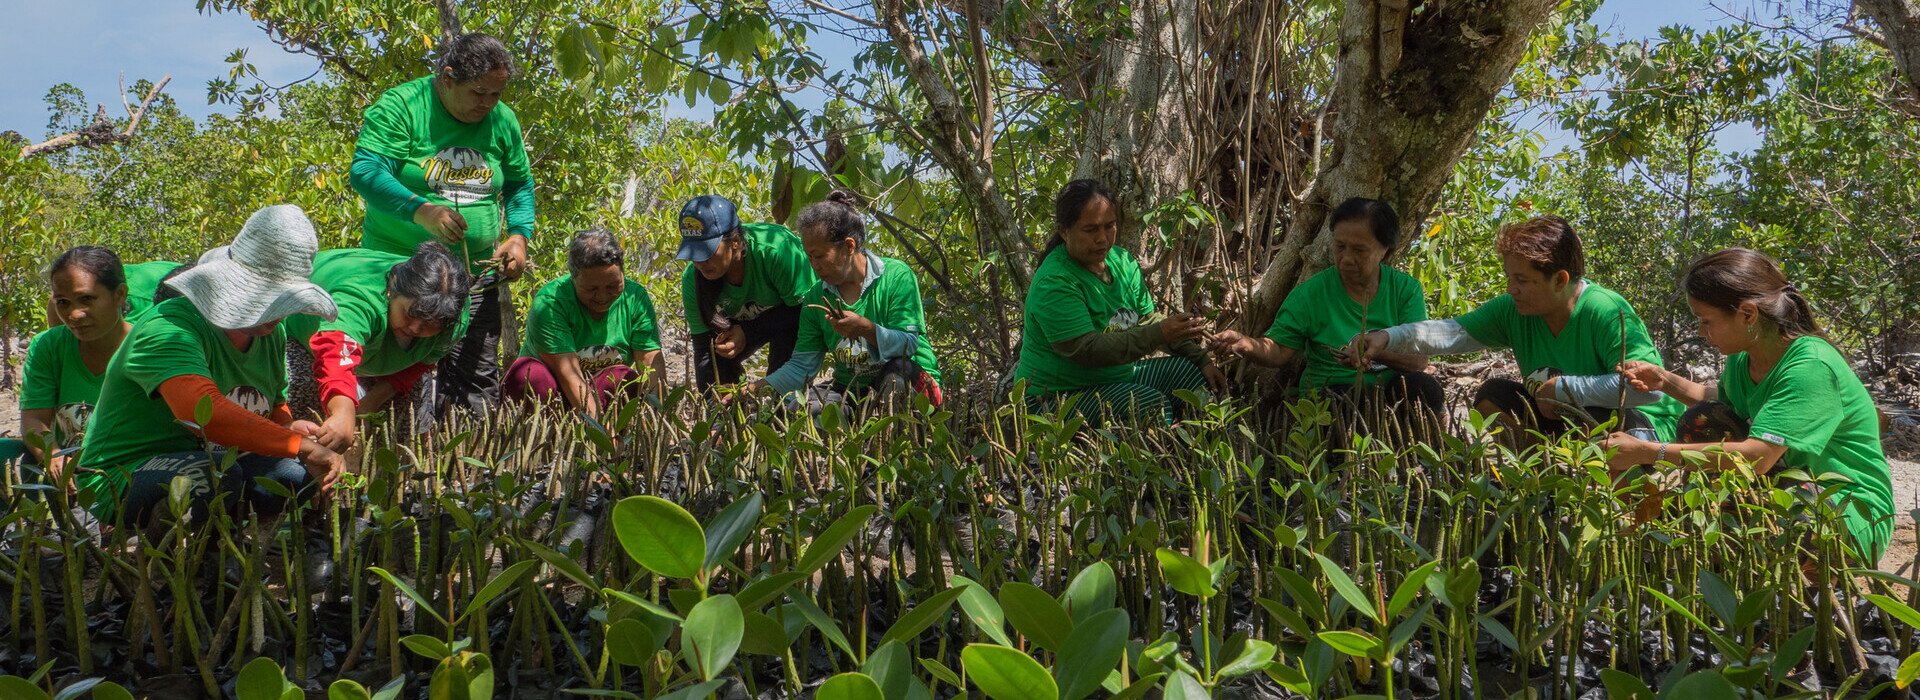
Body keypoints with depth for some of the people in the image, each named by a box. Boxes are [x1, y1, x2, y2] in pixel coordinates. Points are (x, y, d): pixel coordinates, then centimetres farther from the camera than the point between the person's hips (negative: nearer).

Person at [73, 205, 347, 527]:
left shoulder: (272, 334, 4)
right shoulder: (171, 329, -24)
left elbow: (275, 409, 19)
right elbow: (204, 412, -43)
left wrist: (290, 427, -7)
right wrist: (301, 446, -44)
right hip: (122, 482, -7)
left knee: (301, 476, -16)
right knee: (218, 475, -36)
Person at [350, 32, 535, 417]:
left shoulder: (503, 121, 7)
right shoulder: (399, 107, -9)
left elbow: (520, 186, 18)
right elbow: (365, 172, -19)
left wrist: (519, 234, -2)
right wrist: (421, 210, -35)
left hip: (476, 274, 4)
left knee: (479, 391, 3)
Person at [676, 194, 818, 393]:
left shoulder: (776, 249, -42)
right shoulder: (692, 279, -25)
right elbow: (702, 341, -20)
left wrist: (748, 332, -34)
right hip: (740, 322, 5)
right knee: (708, 372, -13)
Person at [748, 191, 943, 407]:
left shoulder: (896, 277, -11)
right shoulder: (816, 299, 3)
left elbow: (909, 343, -16)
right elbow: (801, 365, 2)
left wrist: (865, 328, -31)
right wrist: (759, 388, -12)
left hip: (912, 381, -3)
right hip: (851, 392, 4)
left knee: (897, 370, -39)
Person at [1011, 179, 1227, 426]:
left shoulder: (1121, 260, 4)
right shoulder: (1054, 284, -23)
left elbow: (1147, 318, 12)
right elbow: (1087, 350, -30)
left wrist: (1201, 359, 2)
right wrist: (1160, 334, -32)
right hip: (1061, 395, -9)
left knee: (1194, 373, 1)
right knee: (1153, 406, -27)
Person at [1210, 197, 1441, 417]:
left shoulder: (1406, 289, 3)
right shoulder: (1311, 293, 0)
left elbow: (1419, 358, -7)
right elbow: (1279, 350, -4)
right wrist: (1246, 345, -26)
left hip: (1392, 389, 2)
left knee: (1424, 387, -30)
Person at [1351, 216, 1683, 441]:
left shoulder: (1606, 312, -26)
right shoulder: (1513, 311, -7)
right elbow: (1454, 332, -16)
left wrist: (1562, 387, -28)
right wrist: (1388, 338, -34)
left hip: (1645, 427, -6)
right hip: (1562, 415, 6)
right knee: (1493, 396, -11)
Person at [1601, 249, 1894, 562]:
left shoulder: (1811, 366, -25)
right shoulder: (1741, 359, 1)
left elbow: (1756, 456, -34)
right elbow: (1719, 400, 25)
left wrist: (1648, 452, -33)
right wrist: (1665, 380, 6)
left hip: (1855, 516, -8)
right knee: (1702, 421, -7)